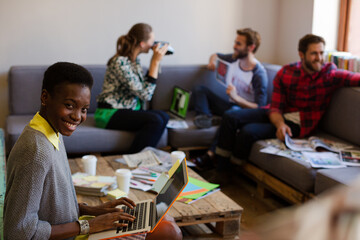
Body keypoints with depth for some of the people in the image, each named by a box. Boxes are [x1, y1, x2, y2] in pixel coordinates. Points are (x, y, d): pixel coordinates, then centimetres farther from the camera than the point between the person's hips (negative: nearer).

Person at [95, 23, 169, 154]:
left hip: (128, 110, 8)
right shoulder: (120, 62, -20)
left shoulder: (135, 61, 7)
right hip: (110, 113, -8)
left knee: (163, 116, -15)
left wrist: (154, 61, 7)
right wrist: (156, 62, -20)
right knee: (155, 120, -26)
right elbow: (145, 94, -23)